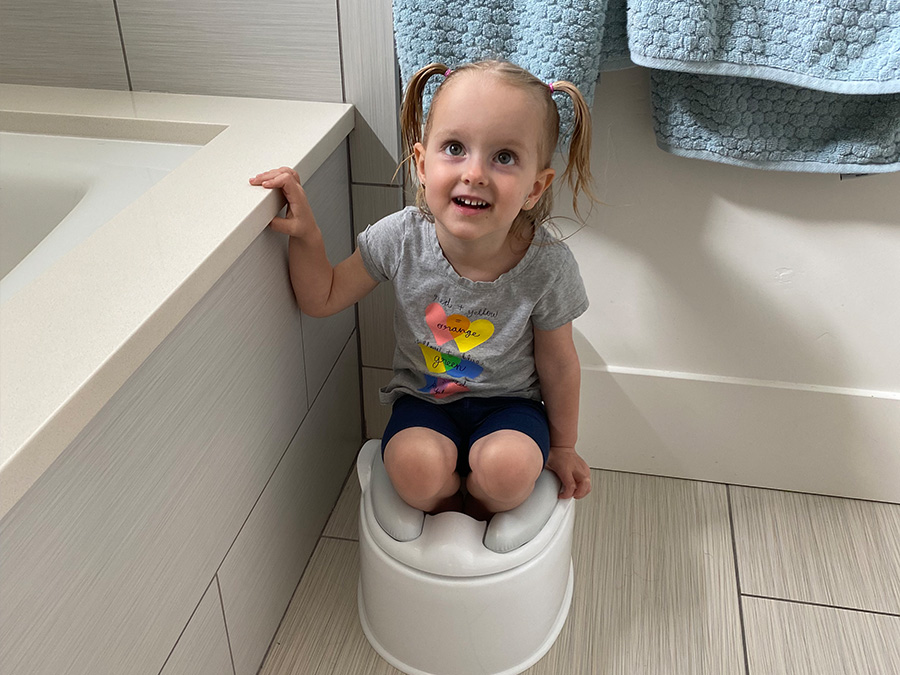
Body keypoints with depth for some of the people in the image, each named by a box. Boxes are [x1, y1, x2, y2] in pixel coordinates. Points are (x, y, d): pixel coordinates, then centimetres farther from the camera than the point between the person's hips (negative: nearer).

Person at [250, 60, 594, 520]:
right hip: (424, 398, 1)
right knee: (416, 467, -28)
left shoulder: (547, 266, -22)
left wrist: (563, 446, 6)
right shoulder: (401, 239, -19)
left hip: (507, 401, 0)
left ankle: (476, 506, 7)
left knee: (508, 468, -29)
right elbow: (324, 299, -4)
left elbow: (558, 365, -6)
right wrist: (305, 235, -22)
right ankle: (449, 510, 8)